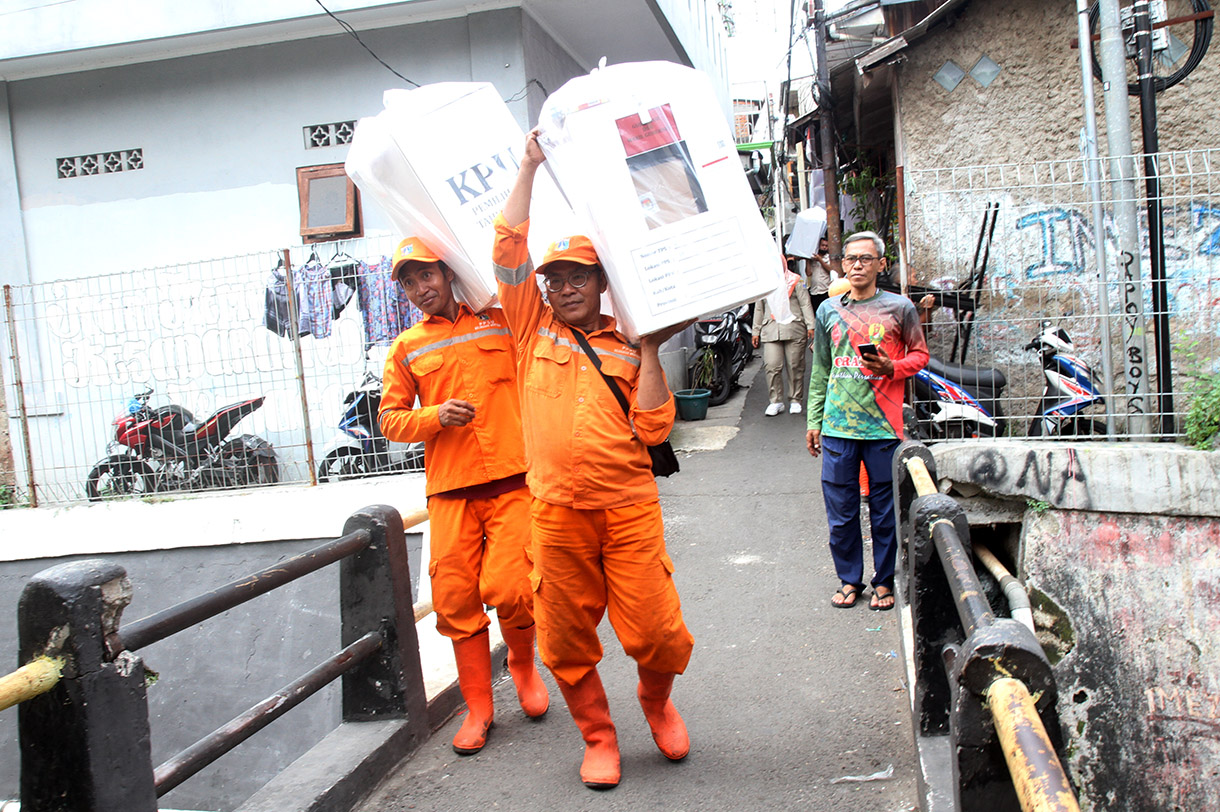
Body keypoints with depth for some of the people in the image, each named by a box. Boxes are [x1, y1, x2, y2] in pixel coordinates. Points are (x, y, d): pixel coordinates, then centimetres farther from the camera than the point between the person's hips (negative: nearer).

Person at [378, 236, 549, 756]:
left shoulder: (502, 320, 11)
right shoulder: (406, 348, 15)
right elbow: (390, 419, 13)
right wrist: (436, 416, -4)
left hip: (512, 479, -2)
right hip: (449, 489, 2)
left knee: (509, 587, -13)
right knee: (455, 597, 1)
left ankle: (523, 664, 20)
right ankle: (478, 707, 19)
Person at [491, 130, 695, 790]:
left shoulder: (628, 351, 9)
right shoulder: (533, 328, 9)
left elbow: (653, 430, -1)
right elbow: (508, 244, 1)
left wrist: (651, 352, -2)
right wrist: (530, 165, 3)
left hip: (630, 510, 0)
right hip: (558, 513, 1)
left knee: (656, 633, -2)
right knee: (567, 642, 8)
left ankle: (656, 700, 31)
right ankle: (598, 736, 31)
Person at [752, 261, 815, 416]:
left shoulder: (795, 281, 9)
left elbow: (805, 304, 5)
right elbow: (759, 309, 23)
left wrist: (810, 326, -3)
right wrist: (755, 331, 19)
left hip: (794, 329, -2)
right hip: (770, 331, 2)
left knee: (795, 366, 1)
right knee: (772, 366, -10)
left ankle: (796, 400, 13)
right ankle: (776, 401, -1)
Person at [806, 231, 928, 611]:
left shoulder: (899, 307, 4)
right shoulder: (829, 310, 12)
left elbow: (919, 354, 8)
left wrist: (891, 367, -13)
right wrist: (814, 419, 13)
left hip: (883, 425, -2)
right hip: (837, 425, 2)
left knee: (885, 508, 5)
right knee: (841, 509, 6)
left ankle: (884, 581, 21)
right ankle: (849, 579, 22)